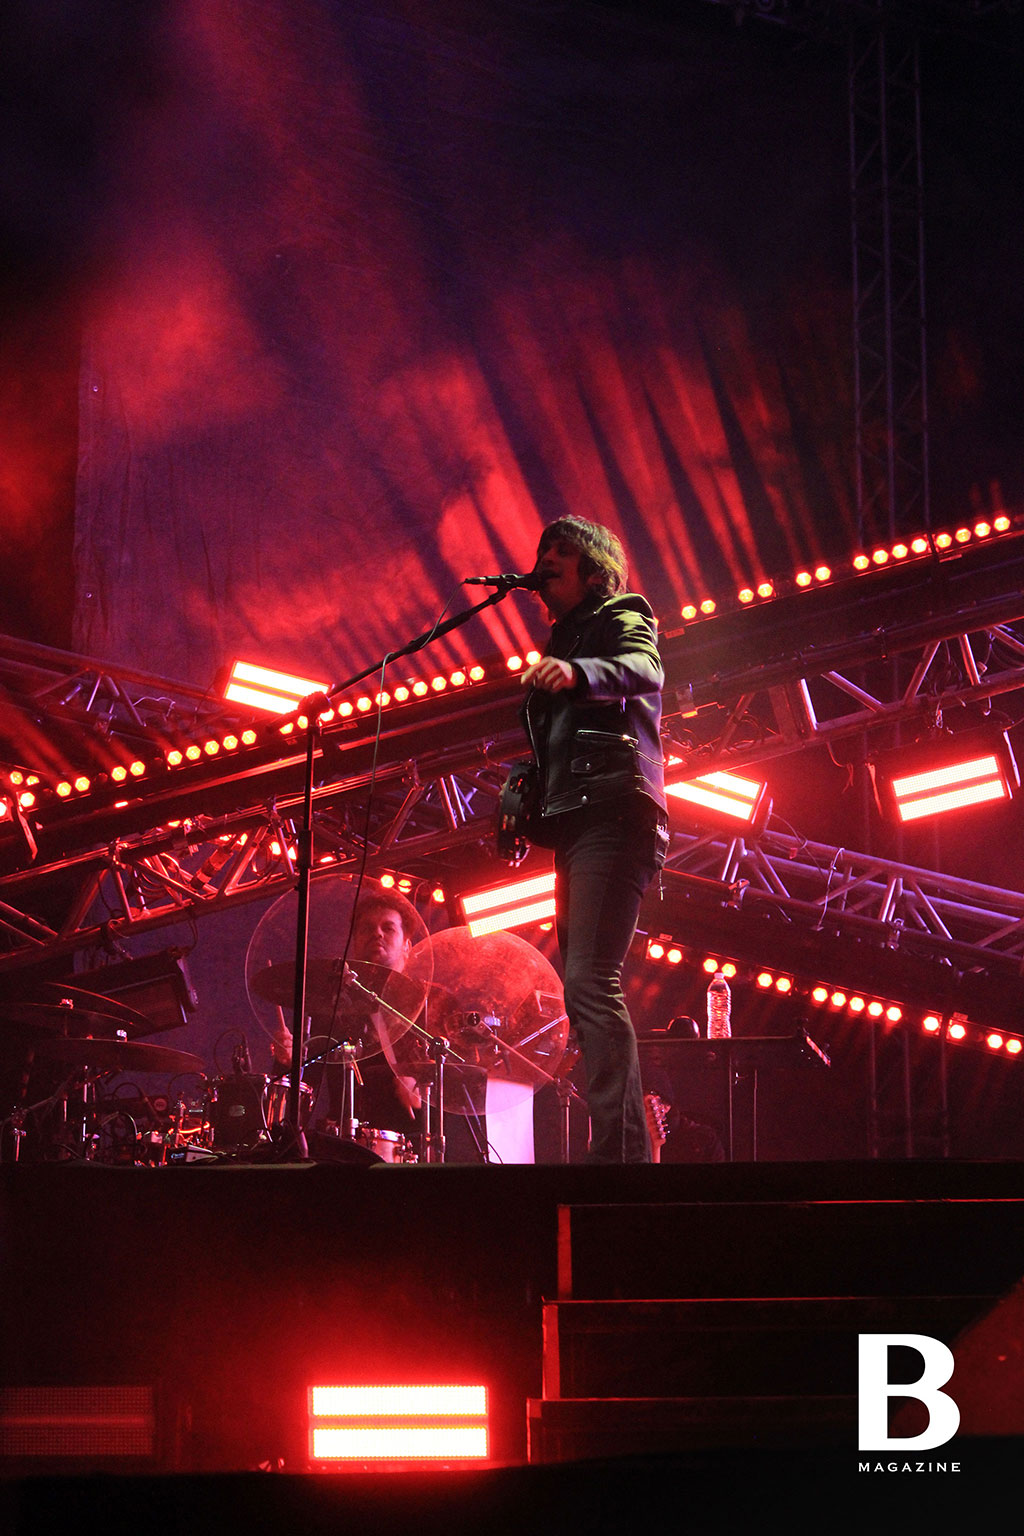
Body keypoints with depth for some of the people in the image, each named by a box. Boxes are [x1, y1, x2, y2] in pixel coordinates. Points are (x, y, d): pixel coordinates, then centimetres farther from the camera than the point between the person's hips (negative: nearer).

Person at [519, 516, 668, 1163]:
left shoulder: (621, 617, 3)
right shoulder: (566, 640, 30)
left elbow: (643, 670, -21)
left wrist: (576, 672, -40)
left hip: (613, 813, -10)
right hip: (574, 823, 10)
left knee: (591, 984, -22)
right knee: (588, 992, 6)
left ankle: (615, 1153, -29)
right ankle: (633, 1152, 8)